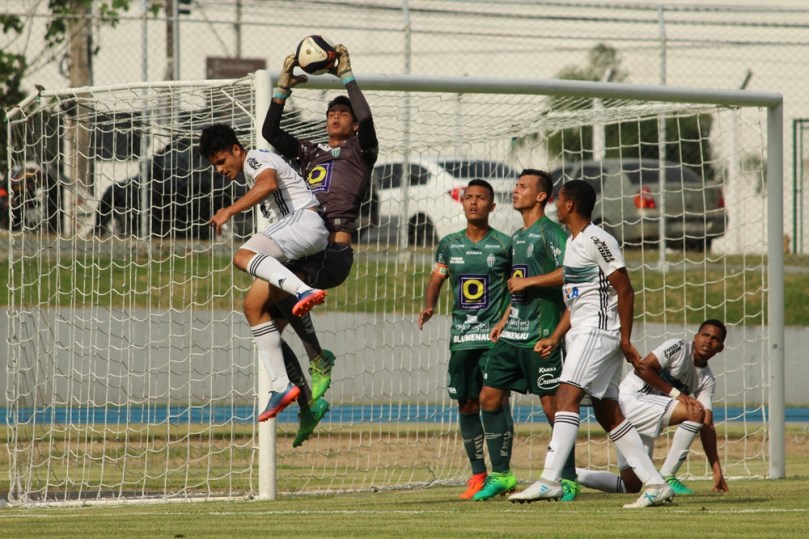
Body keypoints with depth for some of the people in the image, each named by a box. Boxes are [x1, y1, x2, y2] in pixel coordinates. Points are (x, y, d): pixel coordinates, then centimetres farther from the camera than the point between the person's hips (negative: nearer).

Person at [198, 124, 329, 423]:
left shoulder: (256, 159, -3)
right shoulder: (252, 172, 28)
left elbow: (268, 184, -25)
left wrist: (229, 211, -28)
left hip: (306, 221, -10)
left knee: (242, 256, -34)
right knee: (254, 307, 3)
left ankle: (304, 291, -51)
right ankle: (281, 385, -2)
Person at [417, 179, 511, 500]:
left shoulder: (504, 245, 1)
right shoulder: (449, 244, 11)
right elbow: (436, 279, 12)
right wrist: (429, 306, -8)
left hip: (494, 335, -4)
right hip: (461, 336, 4)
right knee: (467, 404, 6)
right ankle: (478, 474, 14)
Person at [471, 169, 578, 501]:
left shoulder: (550, 232, -8)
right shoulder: (518, 237, 20)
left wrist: (527, 281, -18)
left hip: (540, 335, -9)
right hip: (512, 334, 9)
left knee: (551, 405, -5)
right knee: (490, 397, 4)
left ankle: (568, 479, 4)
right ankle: (501, 475, 12)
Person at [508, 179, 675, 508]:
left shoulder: (597, 240, -12)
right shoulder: (572, 243, 19)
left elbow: (625, 290, -14)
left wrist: (625, 340, -16)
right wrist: (556, 338, 15)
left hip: (599, 330, -10)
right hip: (581, 332, 10)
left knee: (567, 396, -19)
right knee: (607, 412, 6)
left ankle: (549, 481, -27)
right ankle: (655, 484, 8)